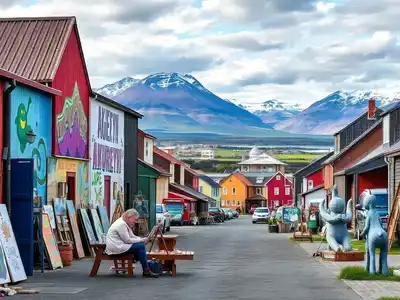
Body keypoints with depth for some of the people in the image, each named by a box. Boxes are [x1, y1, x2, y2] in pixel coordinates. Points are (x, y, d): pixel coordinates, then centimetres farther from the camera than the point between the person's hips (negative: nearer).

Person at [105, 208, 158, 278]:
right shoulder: (121, 224, -19)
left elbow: (132, 236, 14)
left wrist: (142, 239, -3)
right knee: (141, 246, -14)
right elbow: (127, 240, -20)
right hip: (116, 248, -11)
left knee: (141, 245, 6)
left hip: (119, 245, 11)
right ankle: (146, 271, -10)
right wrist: (141, 240, -12)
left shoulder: (126, 223, 14)